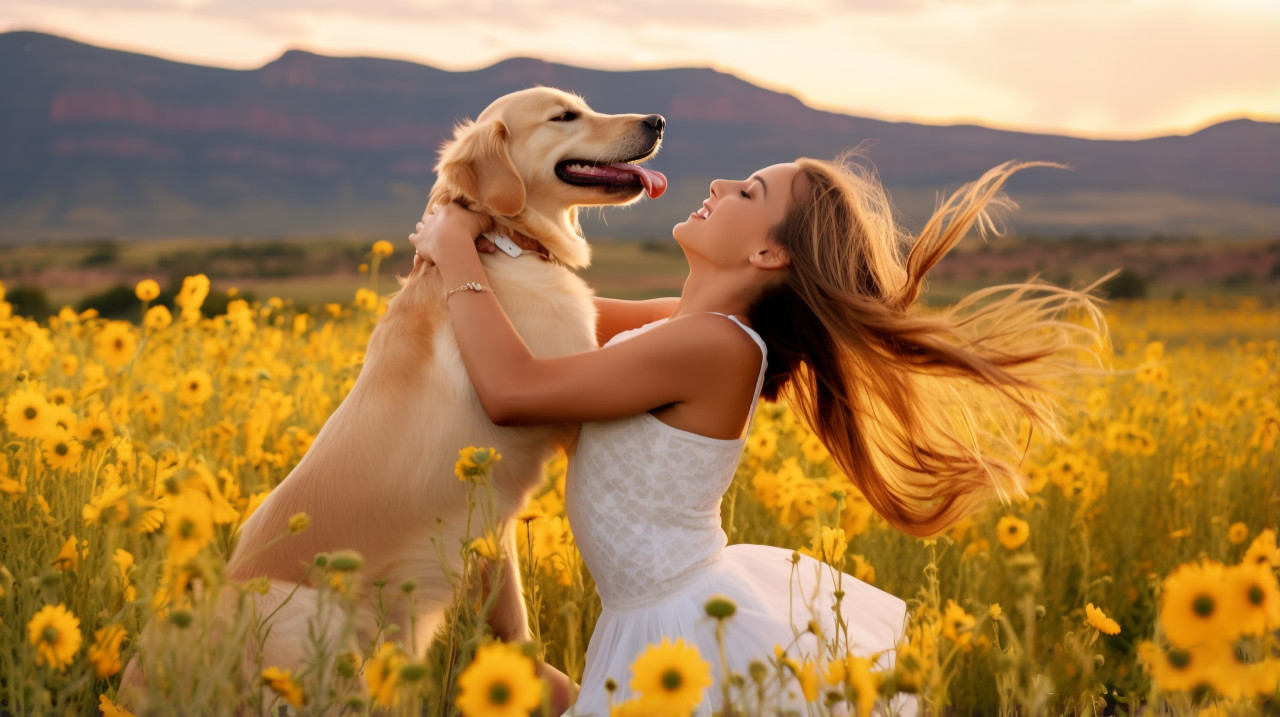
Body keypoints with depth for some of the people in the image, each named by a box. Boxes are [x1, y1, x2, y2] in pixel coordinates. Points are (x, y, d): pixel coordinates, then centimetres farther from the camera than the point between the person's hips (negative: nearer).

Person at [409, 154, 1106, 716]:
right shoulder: (703, 322, 2)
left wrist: (457, 253, -15)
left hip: (692, 635, -8)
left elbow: (514, 391, -25)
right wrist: (461, 250, 6)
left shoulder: (715, 344, -25)